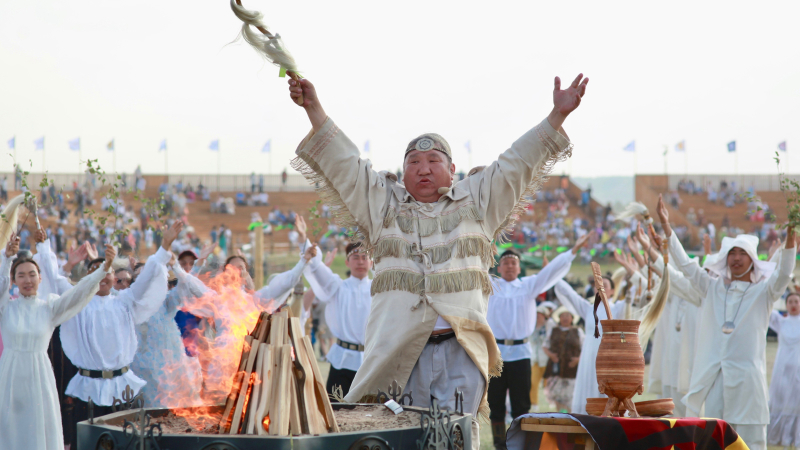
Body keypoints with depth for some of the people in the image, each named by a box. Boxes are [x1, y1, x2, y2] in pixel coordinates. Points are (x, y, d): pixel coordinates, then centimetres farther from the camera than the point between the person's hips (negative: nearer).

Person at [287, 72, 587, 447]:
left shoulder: (475, 202, 17)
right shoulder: (383, 204, 17)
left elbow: (517, 163, 16)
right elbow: (343, 162, 13)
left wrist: (557, 116, 10)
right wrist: (314, 110, 6)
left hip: (460, 349, 0)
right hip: (397, 351, 0)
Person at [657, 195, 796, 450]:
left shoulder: (763, 292, 6)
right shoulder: (713, 288, 15)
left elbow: (783, 274, -11)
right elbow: (685, 265, 12)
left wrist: (790, 239, -28)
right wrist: (666, 227, 5)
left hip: (746, 376, -3)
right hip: (713, 376, 3)